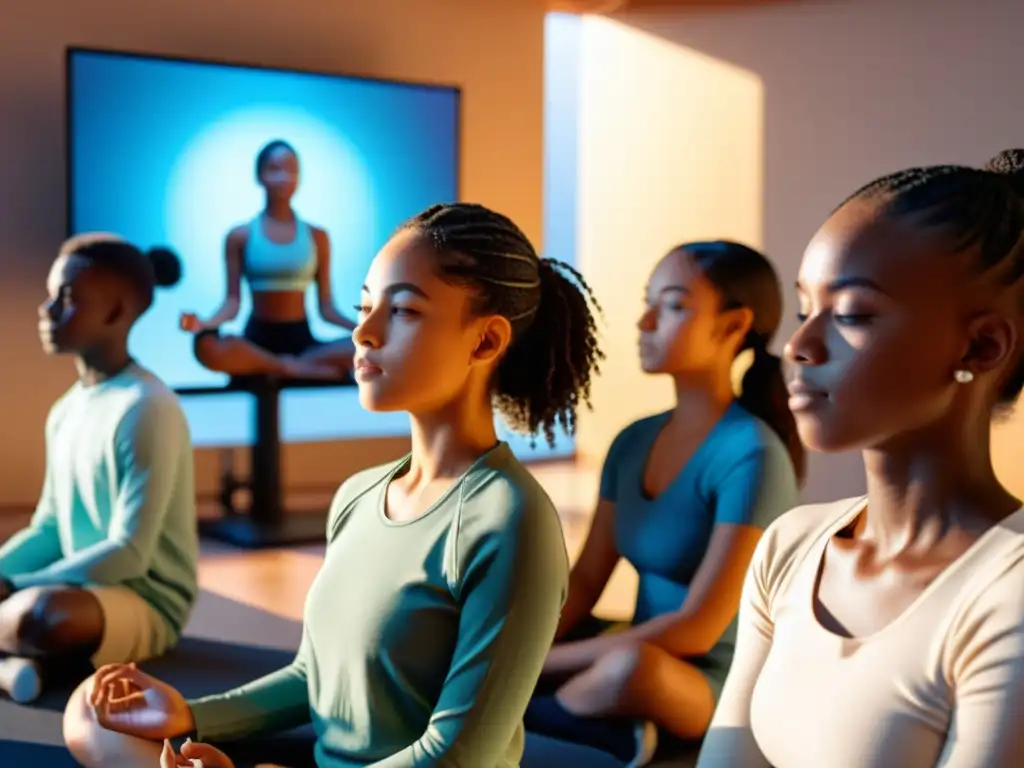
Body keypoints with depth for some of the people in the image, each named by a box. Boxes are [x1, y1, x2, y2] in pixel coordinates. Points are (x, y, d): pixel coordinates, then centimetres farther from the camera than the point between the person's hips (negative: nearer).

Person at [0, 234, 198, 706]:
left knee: (41, 615, -40)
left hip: (145, 602, -8)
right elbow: (48, 528, 13)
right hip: (85, 590, 8)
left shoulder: (148, 409, -18)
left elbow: (129, 554, -20)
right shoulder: (64, 410, 8)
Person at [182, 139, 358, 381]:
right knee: (207, 346, -37)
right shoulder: (240, 236, 4)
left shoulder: (316, 236, 9)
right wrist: (204, 324, -21)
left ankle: (273, 367, -20)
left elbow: (327, 308, 8)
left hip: (302, 340, 2)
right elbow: (232, 302, -1)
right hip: (257, 338, -1)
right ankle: (298, 369, -24)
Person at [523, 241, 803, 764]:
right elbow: (583, 584, 6)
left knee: (630, 667, -37)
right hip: (645, 659, 7)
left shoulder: (752, 453, -17)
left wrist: (541, 663, -20)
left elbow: (696, 629, -21)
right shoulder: (633, 442, 5)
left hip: (717, 683, -7)